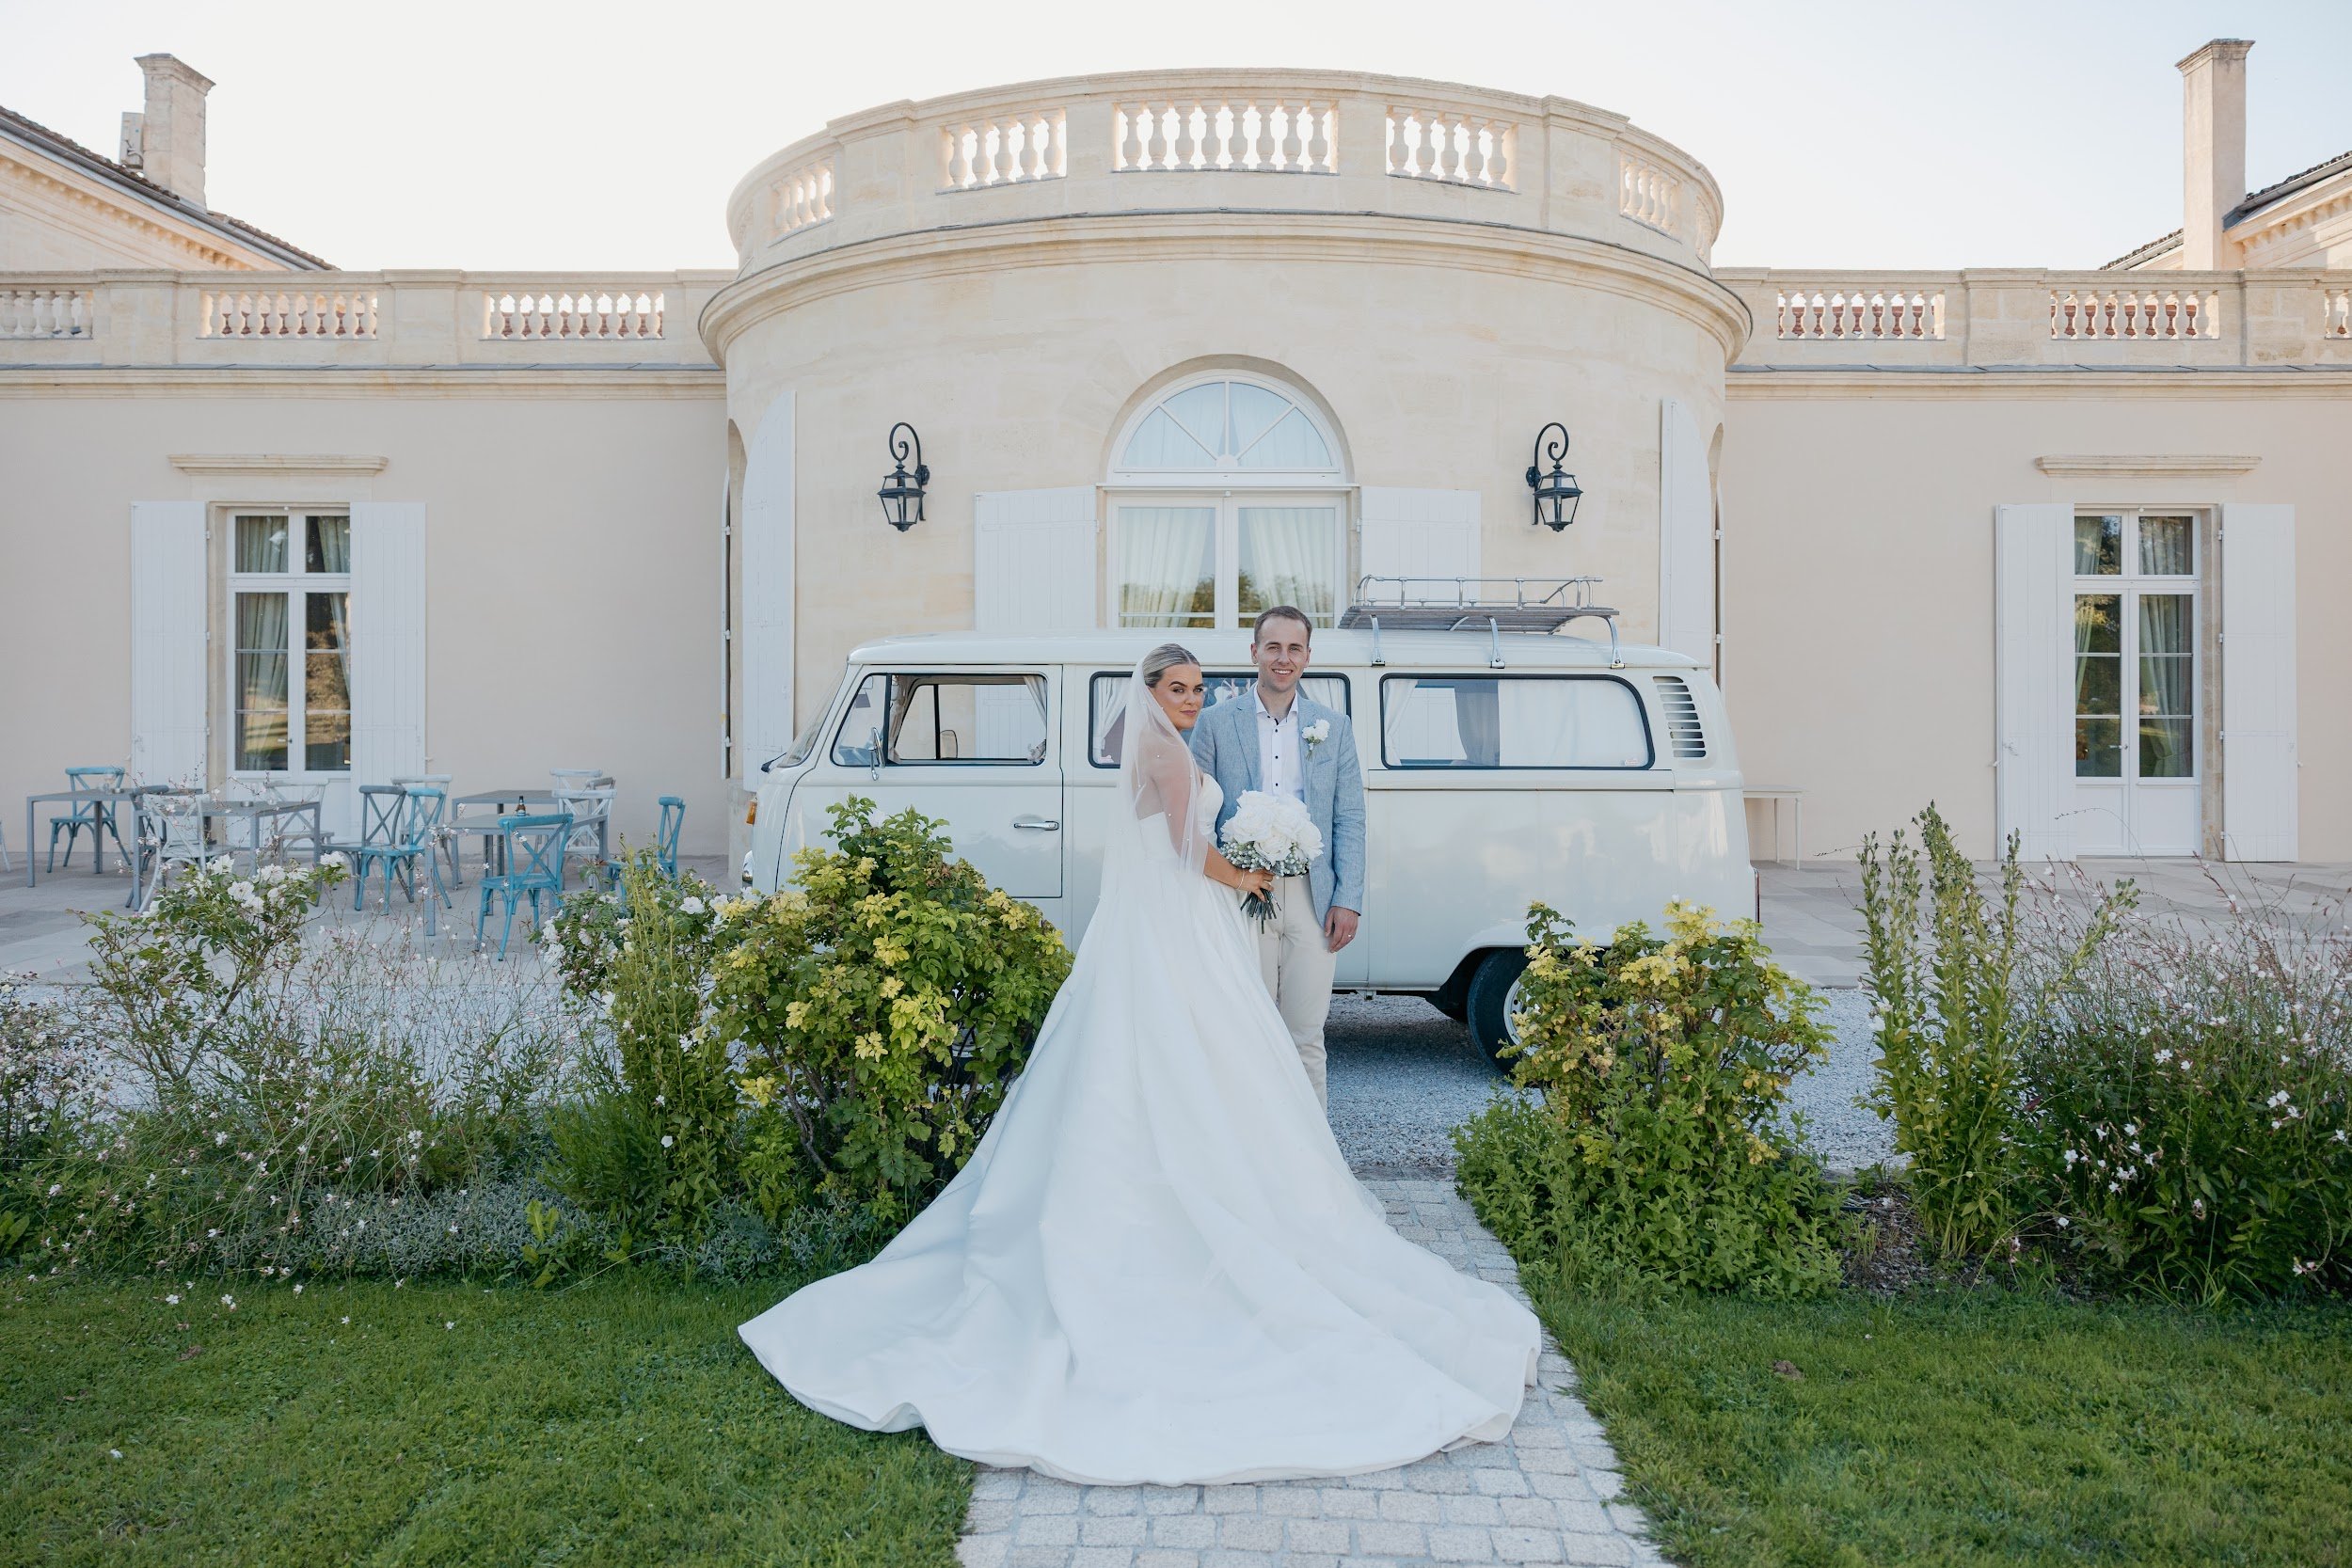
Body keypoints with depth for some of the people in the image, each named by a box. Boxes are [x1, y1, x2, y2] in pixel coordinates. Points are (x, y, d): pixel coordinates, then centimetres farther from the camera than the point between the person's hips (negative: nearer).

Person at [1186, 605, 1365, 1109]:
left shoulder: (1334, 726, 9)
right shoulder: (1215, 723, 5)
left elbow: (1349, 820, 7)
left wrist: (1348, 900, -2)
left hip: (1314, 902, 1)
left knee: (1306, 1035, 6)